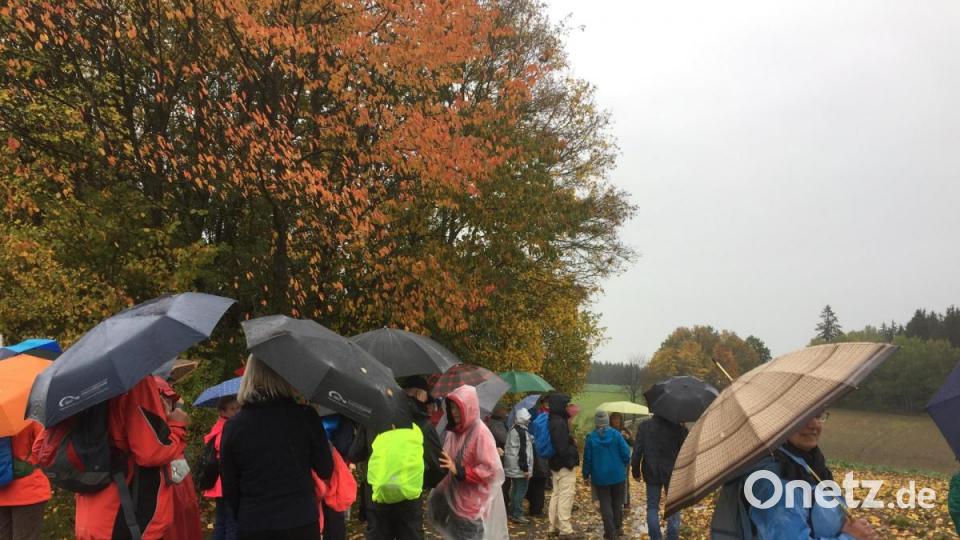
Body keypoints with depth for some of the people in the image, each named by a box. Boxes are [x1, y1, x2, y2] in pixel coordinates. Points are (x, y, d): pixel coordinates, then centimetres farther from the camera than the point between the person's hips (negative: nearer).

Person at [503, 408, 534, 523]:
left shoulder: (512, 430, 13)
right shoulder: (522, 432, -17)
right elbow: (523, 451, -20)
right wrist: (525, 468, -17)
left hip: (512, 467, 10)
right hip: (519, 467, -10)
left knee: (515, 489, 16)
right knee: (521, 490, -4)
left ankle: (513, 513, 23)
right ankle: (517, 514, -2)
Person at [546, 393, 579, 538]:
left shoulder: (552, 421, 9)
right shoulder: (560, 423, -23)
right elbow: (563, 449, -26)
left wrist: (571, 442, 5)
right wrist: (574, 446, -9)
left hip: (556, 464, 10)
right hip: (565, 465, -10)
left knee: (556, 495, 16)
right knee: (565, 497, -4)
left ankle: (554, 527, 23)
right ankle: (565, 530, -1)